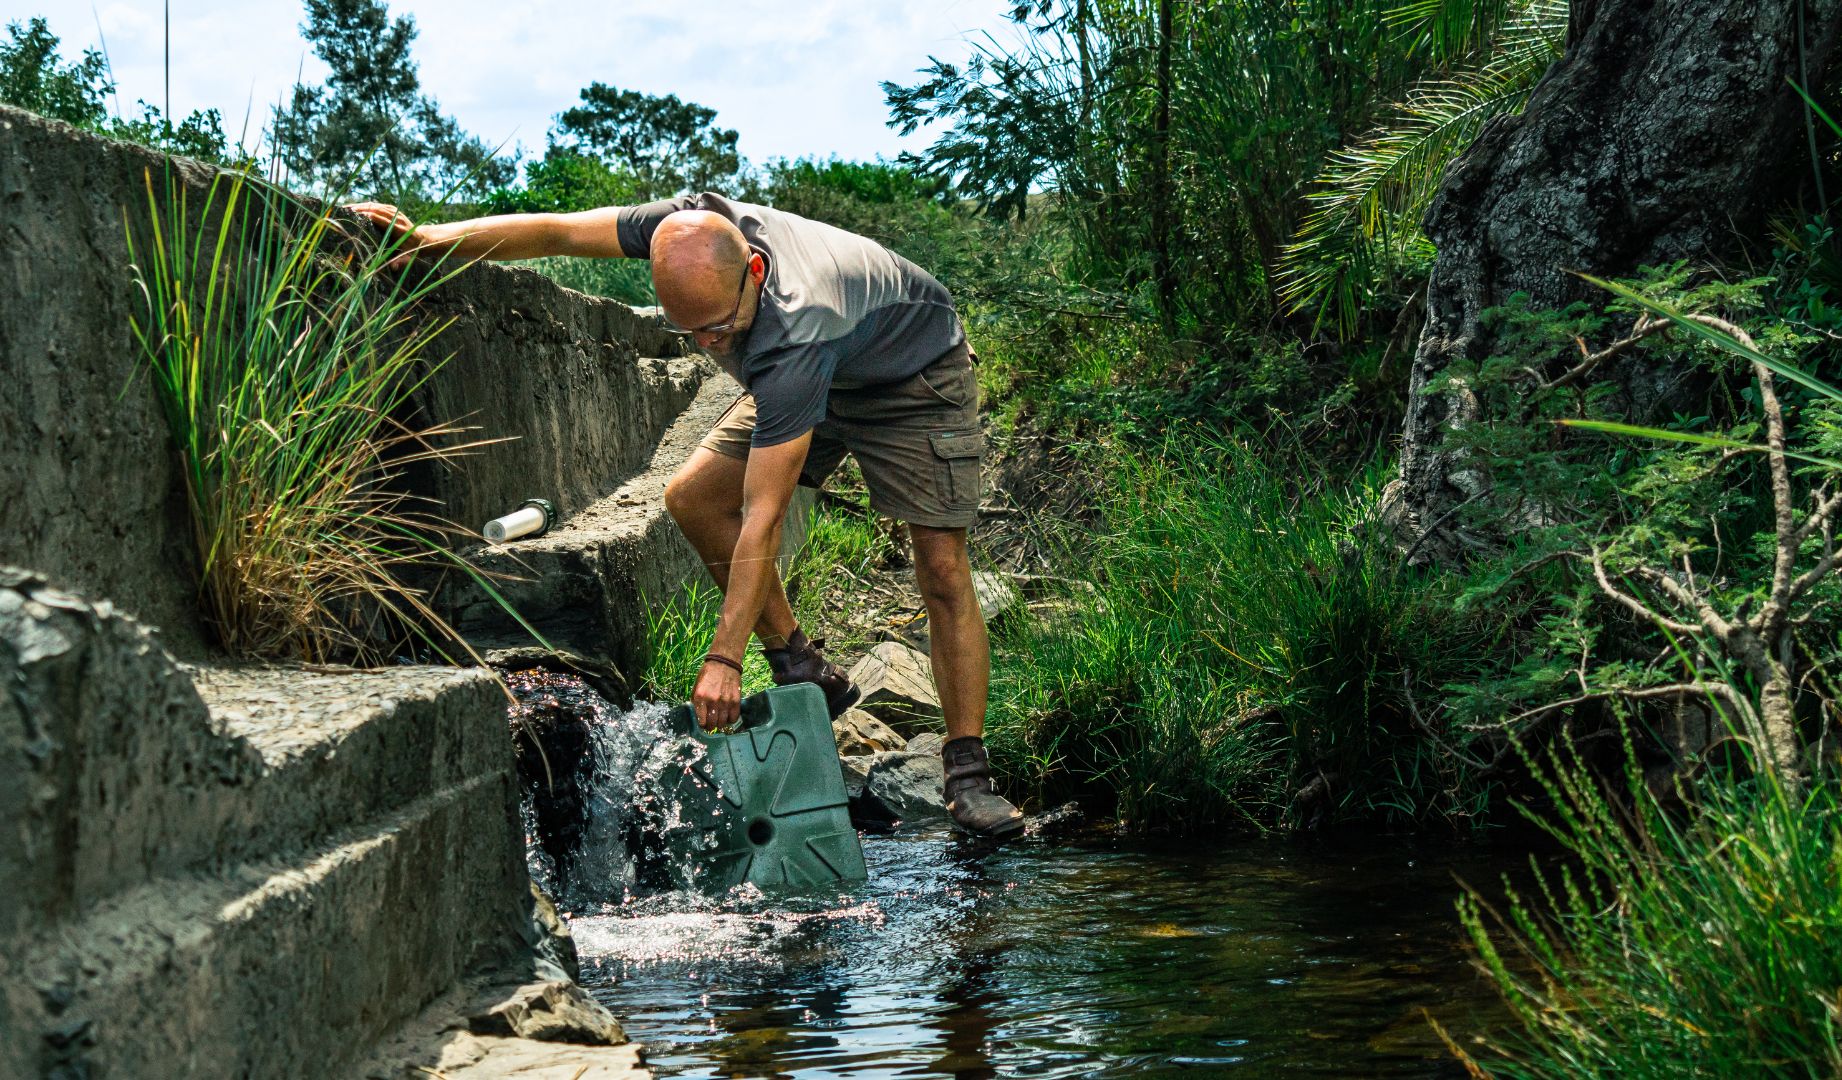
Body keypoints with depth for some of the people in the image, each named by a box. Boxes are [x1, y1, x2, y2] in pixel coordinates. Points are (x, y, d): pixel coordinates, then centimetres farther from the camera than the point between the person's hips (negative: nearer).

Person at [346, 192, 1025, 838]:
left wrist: (723, 659, -39)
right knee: (692, 499, -6)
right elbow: (555, 233, -15)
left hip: (913, 373, -7)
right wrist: (427, 238, -17)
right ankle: (803, 670, 2)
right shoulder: (691, 224, -30)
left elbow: (762, 518, -42)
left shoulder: (794, 334, -45)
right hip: (819, 377, 7)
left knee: (942, 569, -17)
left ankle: (967, 775, -10)